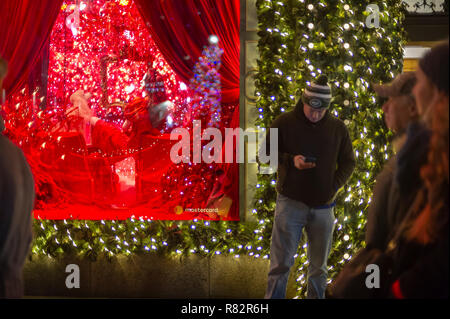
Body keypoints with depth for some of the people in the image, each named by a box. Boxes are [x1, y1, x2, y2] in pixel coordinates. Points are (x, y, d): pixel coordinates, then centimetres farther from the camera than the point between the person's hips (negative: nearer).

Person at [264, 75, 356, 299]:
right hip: (290, 203, -2)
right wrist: (291, 161, -15)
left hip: (323, 207, 3)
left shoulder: (337, 128, 5)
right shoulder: (284, 123, -2)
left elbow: (348, 162, 13)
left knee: (319, 266, 10)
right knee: (281, 262, -3)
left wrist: (334, 186, -2)